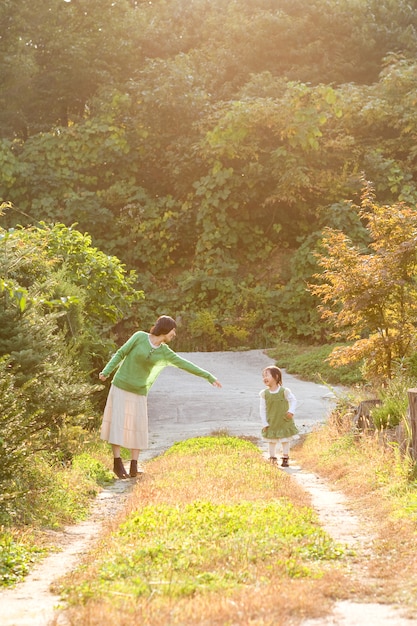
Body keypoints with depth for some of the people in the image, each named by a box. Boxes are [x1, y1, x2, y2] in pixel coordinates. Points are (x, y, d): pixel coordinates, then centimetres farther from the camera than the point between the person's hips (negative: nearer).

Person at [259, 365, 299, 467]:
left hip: (285, 422, -2)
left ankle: (285, 459, 21)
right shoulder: (264, 393, -7)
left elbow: (293, 400, -2)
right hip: (271, 423, 2)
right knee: (272, 441, 11)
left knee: (285, 441, 8)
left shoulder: (284, 391, -13)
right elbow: (262, 409, -3)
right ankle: (272, 459, 25)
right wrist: (264, 423, -6)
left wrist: (291, 411, -19)